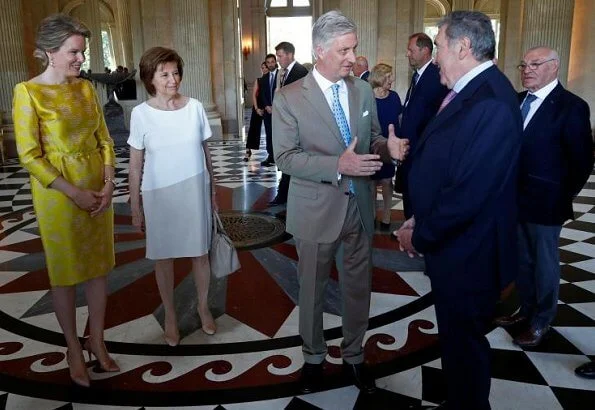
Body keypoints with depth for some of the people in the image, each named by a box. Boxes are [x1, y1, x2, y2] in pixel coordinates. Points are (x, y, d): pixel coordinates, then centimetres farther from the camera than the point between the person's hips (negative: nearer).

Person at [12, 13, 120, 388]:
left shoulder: (86, 87, 4)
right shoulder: (28, 92, -11)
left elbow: (104, 140, 6)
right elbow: (30, 155, -14)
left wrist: (109, 183, -8)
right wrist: (74, 192, -18)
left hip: (97, 189, 5)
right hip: (58, 193, -5)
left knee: (100, 267, 12)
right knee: (65, 273, 9)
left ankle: (97, 340, 30)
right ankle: (74, 348, 26)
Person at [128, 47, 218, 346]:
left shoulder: (195, 107, -3)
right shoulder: (141, 114, -7)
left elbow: (205, 151, 6)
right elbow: (135, 164, -2)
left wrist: (212, 191, 9)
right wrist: (135, 206, 0)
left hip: (195, 192, 1)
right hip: (159, 196, -1)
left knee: (200, 253, 12)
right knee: (163, 256, 12)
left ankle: (203, 307, 35)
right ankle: (170, 315, 31)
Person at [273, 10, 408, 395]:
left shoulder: (364, 90, 3)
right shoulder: (289, 97, -10)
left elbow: (372, 139, 10)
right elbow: (285, 157, -15)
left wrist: (389, 146, -15)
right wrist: (338, 165, -27)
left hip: (360, 206, 4)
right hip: (317, 209, -3)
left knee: (359, 287, 16)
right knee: (312, 289, 14)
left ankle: (354, 356, 39)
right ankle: (314, 357, 39)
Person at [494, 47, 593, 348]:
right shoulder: (518, 101, 5)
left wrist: (564, 197, -7)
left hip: (545, 202, -6)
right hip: (516, 198, 6)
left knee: (544, 263, 10)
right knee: (522, 260, 19)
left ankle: (541, 322, 26)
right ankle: (526, 310, 37)